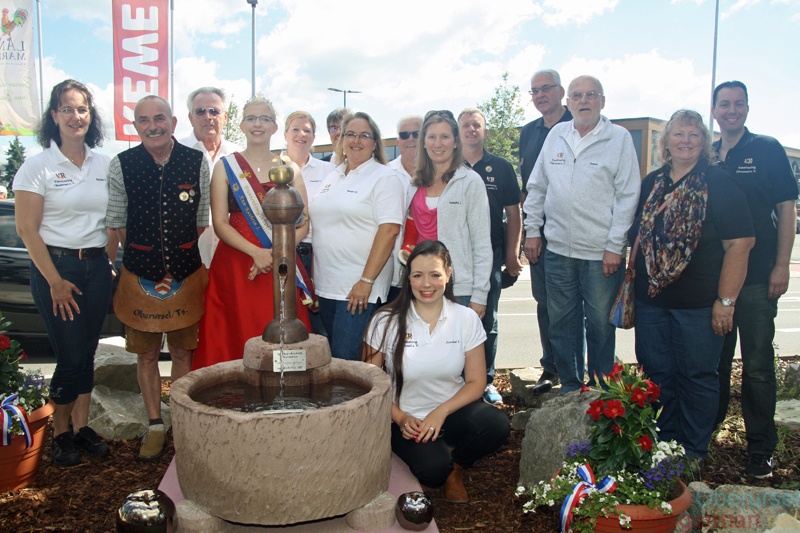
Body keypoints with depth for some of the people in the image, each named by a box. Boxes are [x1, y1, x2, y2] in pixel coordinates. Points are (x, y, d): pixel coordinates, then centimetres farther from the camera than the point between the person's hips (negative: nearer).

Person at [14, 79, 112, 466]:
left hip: (97, 267, 4)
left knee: (88, 353, 9)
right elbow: (27, 229, -7)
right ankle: (61, 433, 17)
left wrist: (110, 261, 5)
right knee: (71, 357, -3)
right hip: (55, 265, -4)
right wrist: (55, 281, -11)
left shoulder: (104, 165, 8)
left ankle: (82, 426, 22)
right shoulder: (38, 166, -5)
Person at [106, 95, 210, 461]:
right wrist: (142, 260, -1)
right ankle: (155, 425, 26)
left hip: (186, 275, 0)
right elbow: (117, 222, 4)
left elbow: (202, 219, 5)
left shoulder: (197, 162, -2)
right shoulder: (121, 165, -4)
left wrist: (197, 262, 2)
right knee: (147, 354, 10)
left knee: (183, 352, 12)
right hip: (140, 276, 0)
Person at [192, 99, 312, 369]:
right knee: (235, 338, -1)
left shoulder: (289, 170, 11)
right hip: (235, 263, -1)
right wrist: (256, 252, -16)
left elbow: (304, 223, 4)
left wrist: (275, 253, -12)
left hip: (280, 268, 1)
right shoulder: (225, 167, 7)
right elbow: (219, 223, -2)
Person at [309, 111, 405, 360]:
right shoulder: (332, 177, 17)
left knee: (346, 360, -8)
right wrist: (314, 275, 14)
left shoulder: (385, 178, -5)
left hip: (359, 288, -7)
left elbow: (389, 230, -15)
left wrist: (367, 281, -20)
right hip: (325, 286, 7)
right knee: (330, 358, 12)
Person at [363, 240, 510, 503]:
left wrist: (441, 412, -17)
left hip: (452, 411, 2)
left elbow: (476, 382, -2)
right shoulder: (386, 321, -9)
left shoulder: (466, 319, -4)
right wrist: (400, 418, -17)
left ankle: (454, 464, 4)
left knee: (498, 425, -27)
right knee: (433, 471, -29)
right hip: (406, 419, -2)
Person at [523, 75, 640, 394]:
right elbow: (537, 186, 15)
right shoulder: (556, 135, 10)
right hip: (558, 248, 4)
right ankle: (570, 387, 27)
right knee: (561, 323, 11)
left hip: (601, 252, -3)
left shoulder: (619, 138, -1)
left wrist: (615, 246, -10)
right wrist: (532, 230, 9)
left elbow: (628, 195, -5)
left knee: (600, 325, 5)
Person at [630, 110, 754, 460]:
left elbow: (739, 244, -11)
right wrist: (632, 283, 12)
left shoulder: (718, 185, -6)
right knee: (657, 375, 12)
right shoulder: (651, 184, 10)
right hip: (651, 300, 5)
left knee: (696, 377, 6)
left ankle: (694, 452, 23)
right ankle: (664, 443, 30)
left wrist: (726, 301, -14)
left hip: (698, 306, -4)